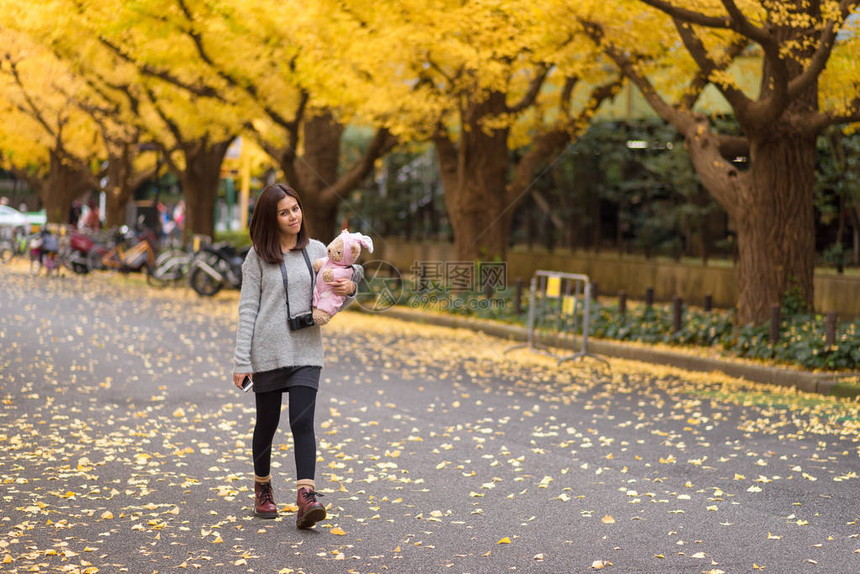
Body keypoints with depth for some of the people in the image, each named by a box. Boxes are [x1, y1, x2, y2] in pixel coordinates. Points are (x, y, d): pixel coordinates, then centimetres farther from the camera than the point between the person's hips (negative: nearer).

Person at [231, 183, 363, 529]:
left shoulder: (317, 251, 7)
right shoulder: (258, 256, 0)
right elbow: (248, 308, -2)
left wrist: (349, 289, -10)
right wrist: (241, 359, -7)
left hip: (306, 352, 1)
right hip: (267, 353, -1)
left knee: (302, 422, -11)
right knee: (267, 423, 11)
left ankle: (306, 498, -19)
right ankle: (262, 489, 32)